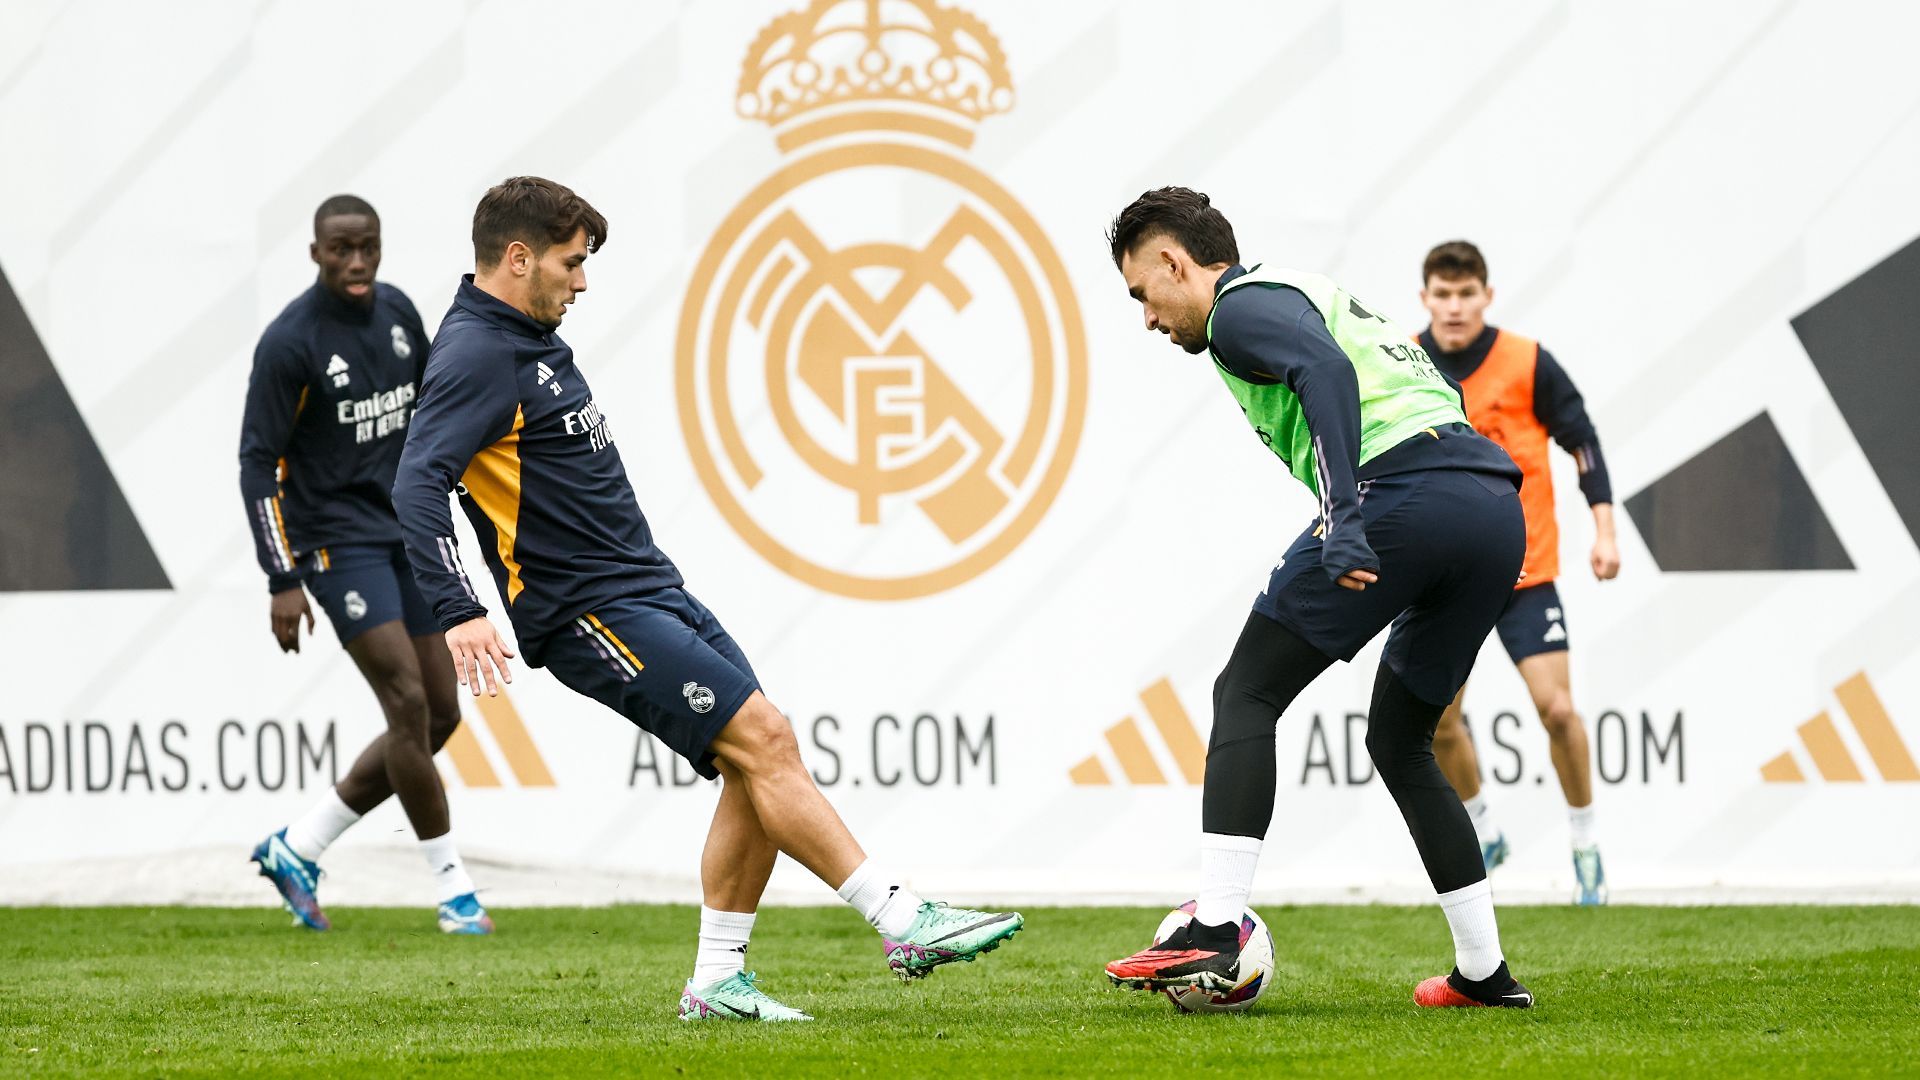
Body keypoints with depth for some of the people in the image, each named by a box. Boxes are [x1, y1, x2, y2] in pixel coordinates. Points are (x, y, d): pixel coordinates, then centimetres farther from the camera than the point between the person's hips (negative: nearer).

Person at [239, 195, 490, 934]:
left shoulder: (397, 312, 5)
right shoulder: (290, 343, -14)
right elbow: (257, 462, -13)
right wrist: (283, 581, -17)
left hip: (405, 535, 8)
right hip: (336, 539, -8)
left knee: (438, 716, 5)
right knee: (409, 704, -15)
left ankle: (299, 848, 16)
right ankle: (453, 889, -7)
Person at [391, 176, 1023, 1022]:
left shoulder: (529, 340, 16)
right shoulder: (477, 357, -14)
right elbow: (416, 485, -26)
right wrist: (457, 613, -37)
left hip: (652, 589, 10)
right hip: (592, 612, -10)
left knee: (758, 766, 3)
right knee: (765, 739, -16)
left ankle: (717, 981, 7)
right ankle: (903, 921, -17)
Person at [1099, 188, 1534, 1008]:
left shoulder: (1241, 307, 5)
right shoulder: (1309, 292, 33)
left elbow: (1327, 371, -16)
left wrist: (1343, 518, -26)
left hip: (1404, 490, -9)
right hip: (1498, 509, 9)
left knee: (1245, 694, -1)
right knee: (1397, 739, 21)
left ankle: (1214, 935, -13)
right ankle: (1484, 973, 17)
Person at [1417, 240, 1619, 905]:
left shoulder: (1527, 364, -9)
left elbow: (1581, 442, -1)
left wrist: (1604, 530, -8)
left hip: (1523, 570, -2)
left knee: (1555, 707, -13)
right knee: (1438, 722, 1)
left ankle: (1584, 843, 7)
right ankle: (1482, 833, 26)